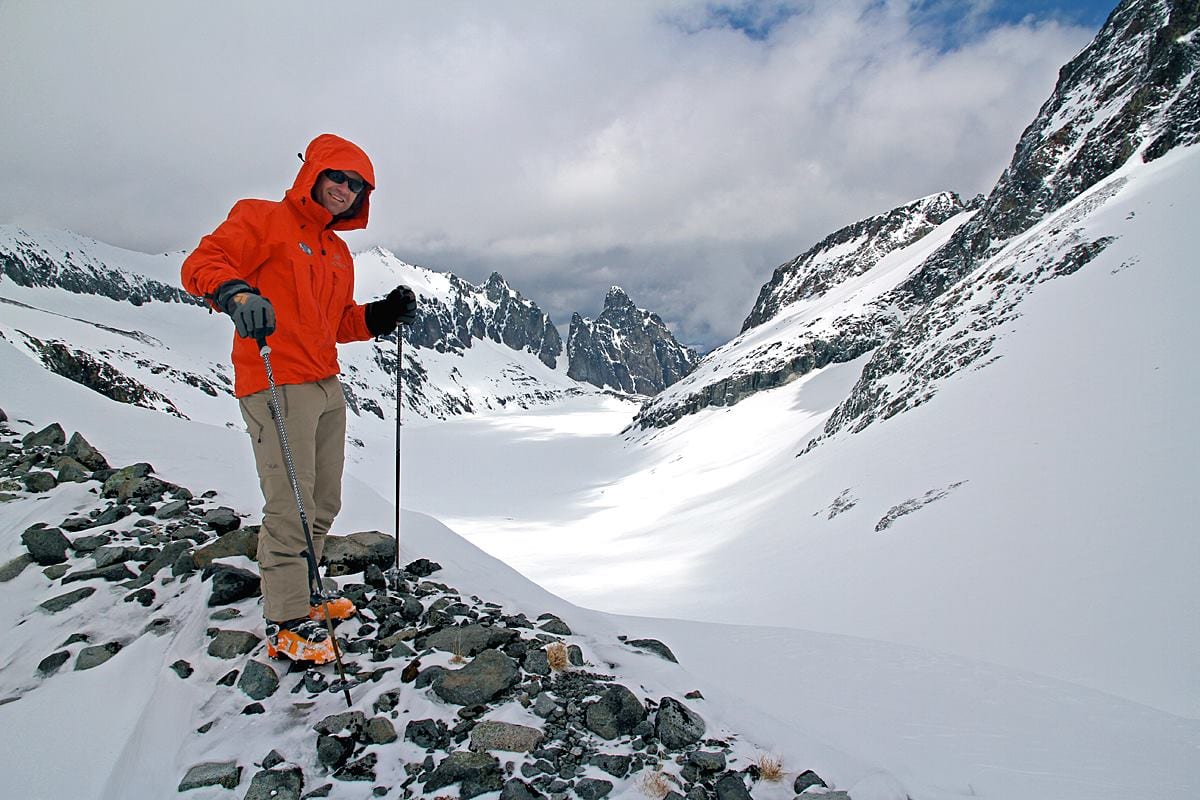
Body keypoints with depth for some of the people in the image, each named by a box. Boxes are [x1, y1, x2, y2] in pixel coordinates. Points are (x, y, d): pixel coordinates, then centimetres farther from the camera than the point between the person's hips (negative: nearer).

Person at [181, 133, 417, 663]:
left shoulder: (337, 251, 21)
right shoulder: (262, 220, -1)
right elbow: (201, 263, -12)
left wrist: (382, 317, 7)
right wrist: (235, 294, -32)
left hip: (327, 386, 9)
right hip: (277, 386, -9)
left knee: (324, 504, 14)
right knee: (290, 507, -8)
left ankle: (300, 595, 30)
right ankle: (286, 624, 2)